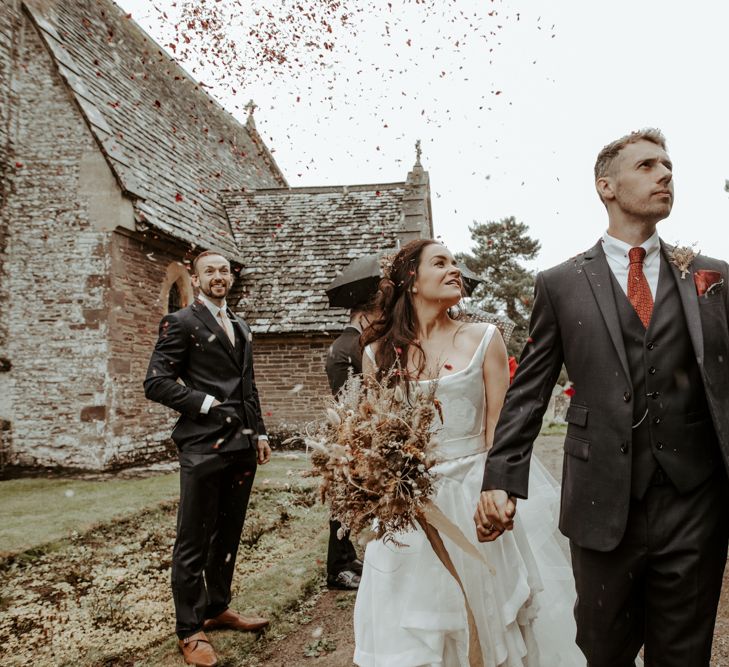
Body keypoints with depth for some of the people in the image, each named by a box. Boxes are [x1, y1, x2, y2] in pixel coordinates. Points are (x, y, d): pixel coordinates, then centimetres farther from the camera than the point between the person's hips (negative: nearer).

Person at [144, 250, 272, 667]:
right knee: (194, 542, 3)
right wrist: (204, 403, -14)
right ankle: (190, 631, 16)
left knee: (228, 536, 17)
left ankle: (218, 609, 33)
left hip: (241, 445, 7)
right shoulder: (181, 323, -4)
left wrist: (260, 433, 15)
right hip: (204, 446, -7)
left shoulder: (241, 327, 18)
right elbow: (156, 383, -11)